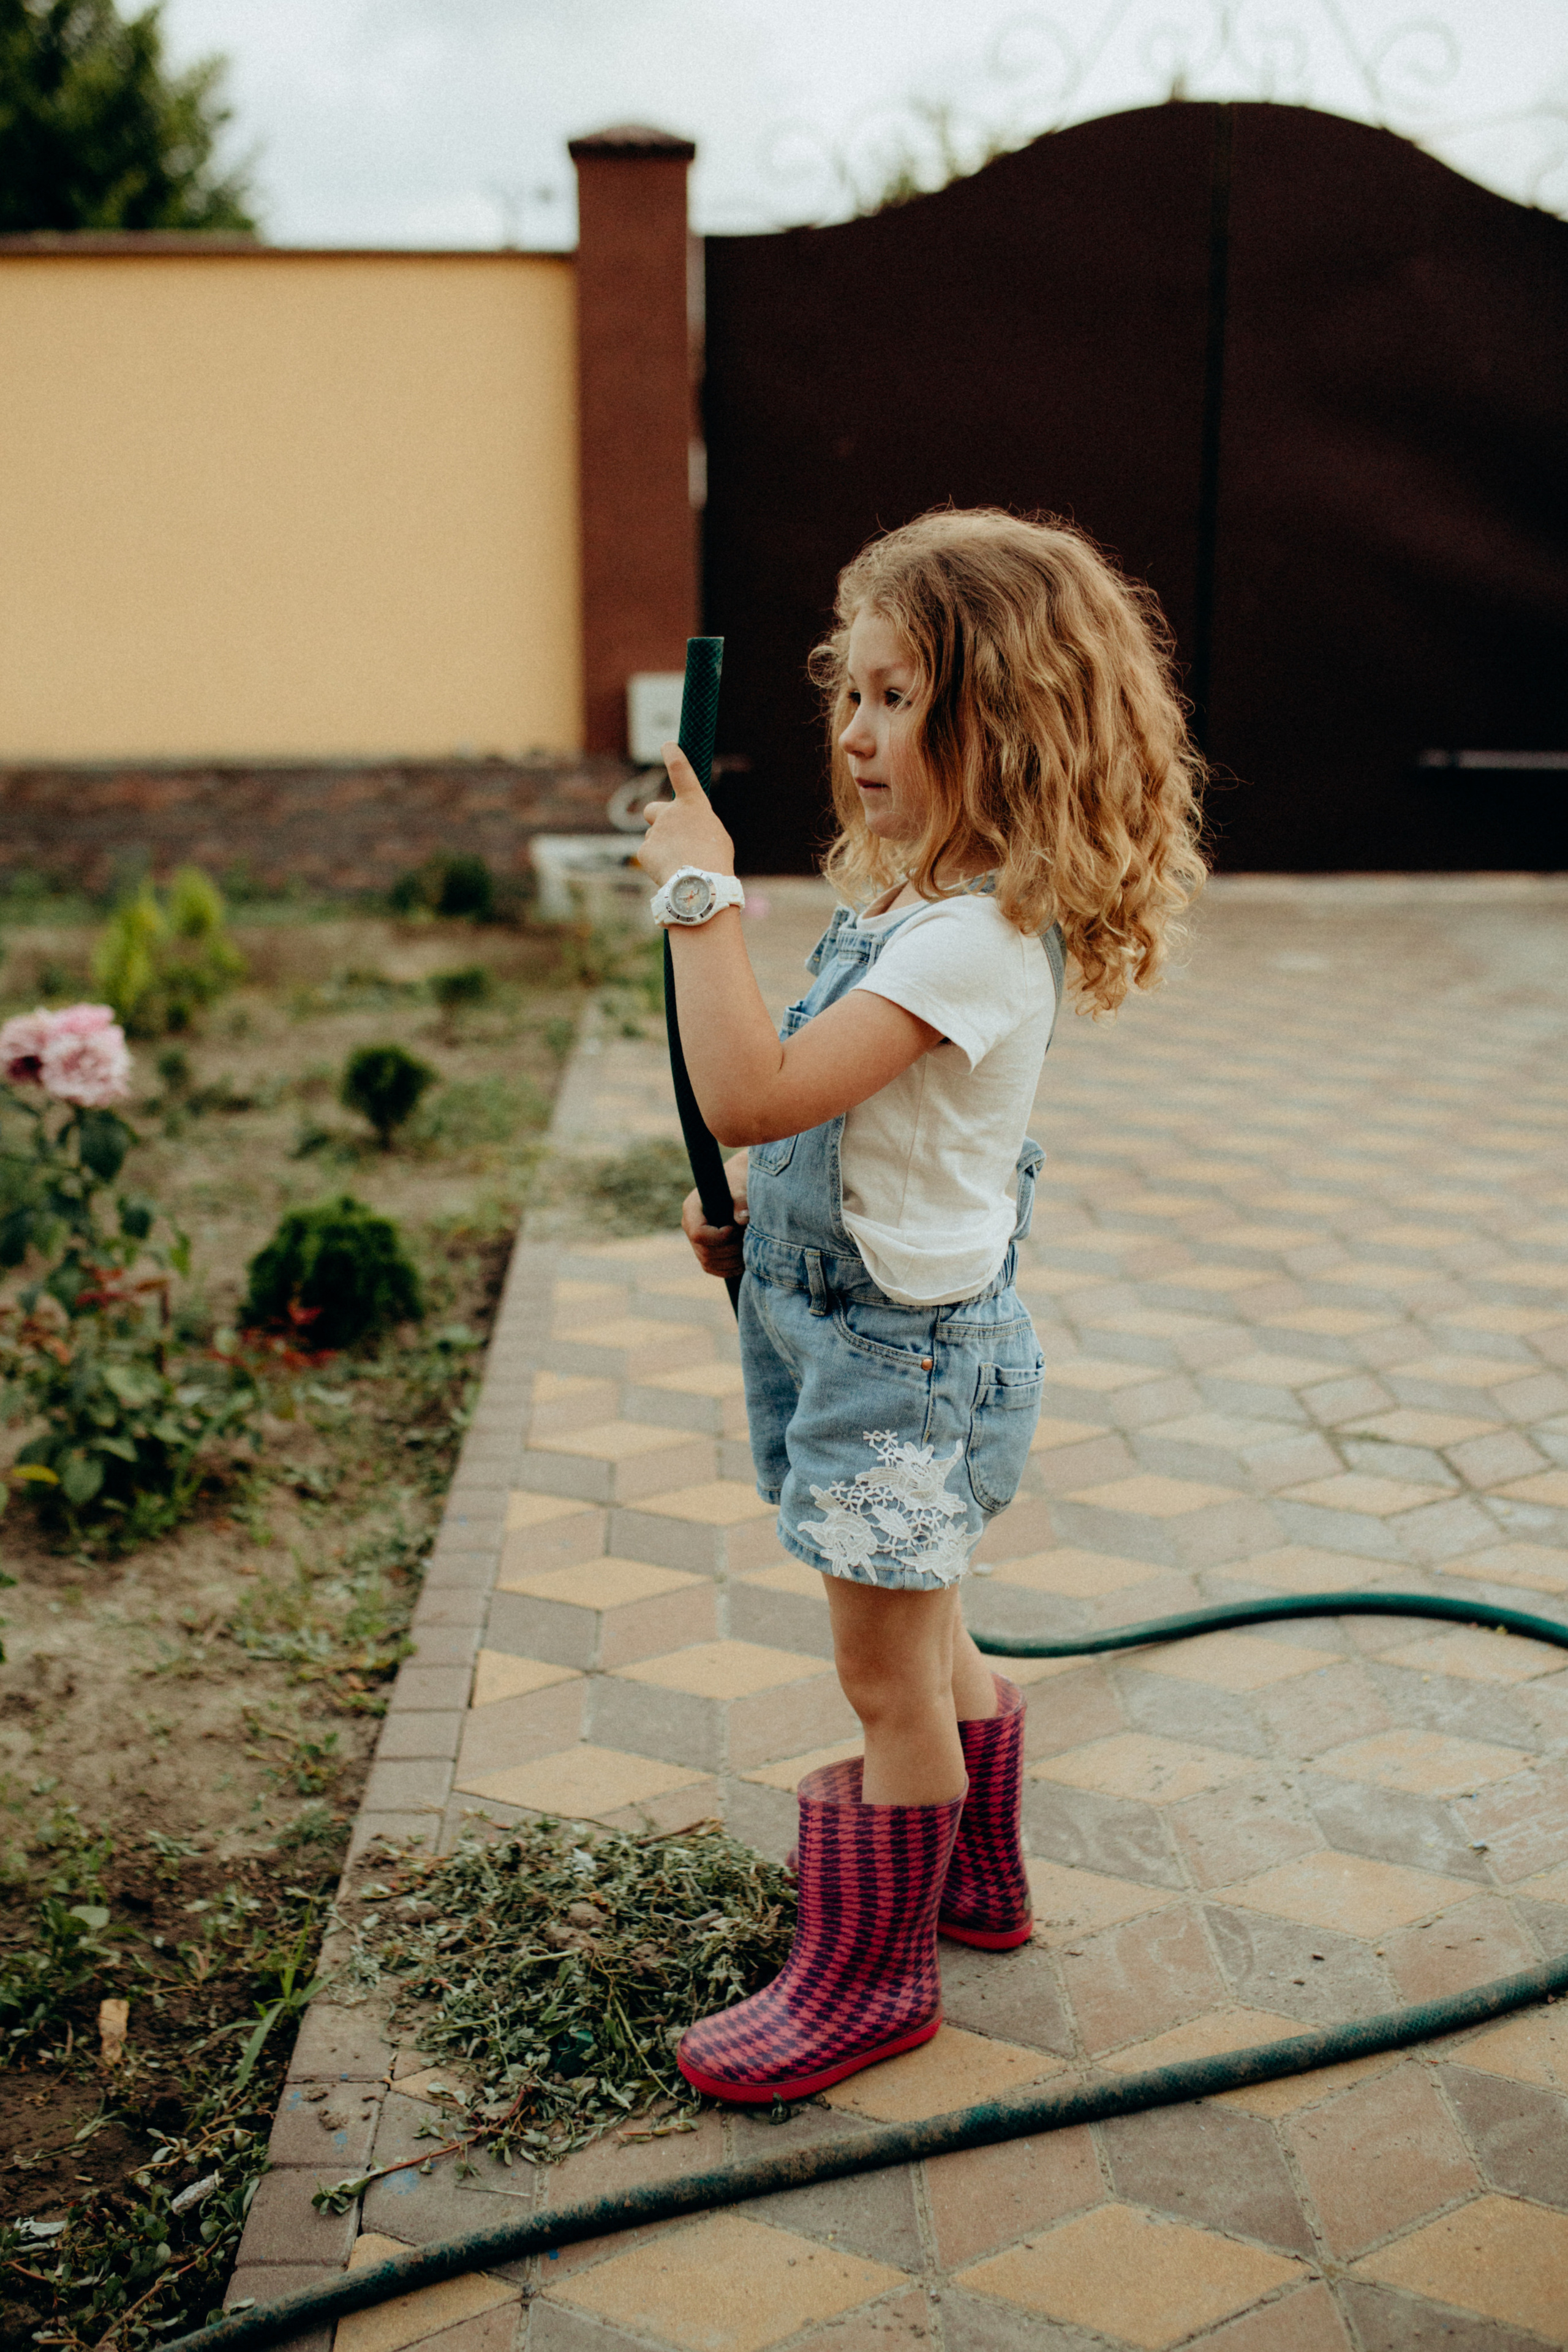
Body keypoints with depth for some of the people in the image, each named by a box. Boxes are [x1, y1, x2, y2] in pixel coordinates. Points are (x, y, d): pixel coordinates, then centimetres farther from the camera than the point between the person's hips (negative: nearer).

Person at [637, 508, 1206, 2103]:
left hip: (909, 1346, -10)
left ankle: (871, 1974, 23)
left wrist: (700, 894, -28)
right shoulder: (905, 895, 6)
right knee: (925, 1646, 24)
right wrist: (756, 1215, 7)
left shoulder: (980, 938, -26)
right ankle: (976, 1882, 43)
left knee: (886, 1679, 6)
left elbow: (751, 1094, -34)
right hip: (852, 1322, 10)